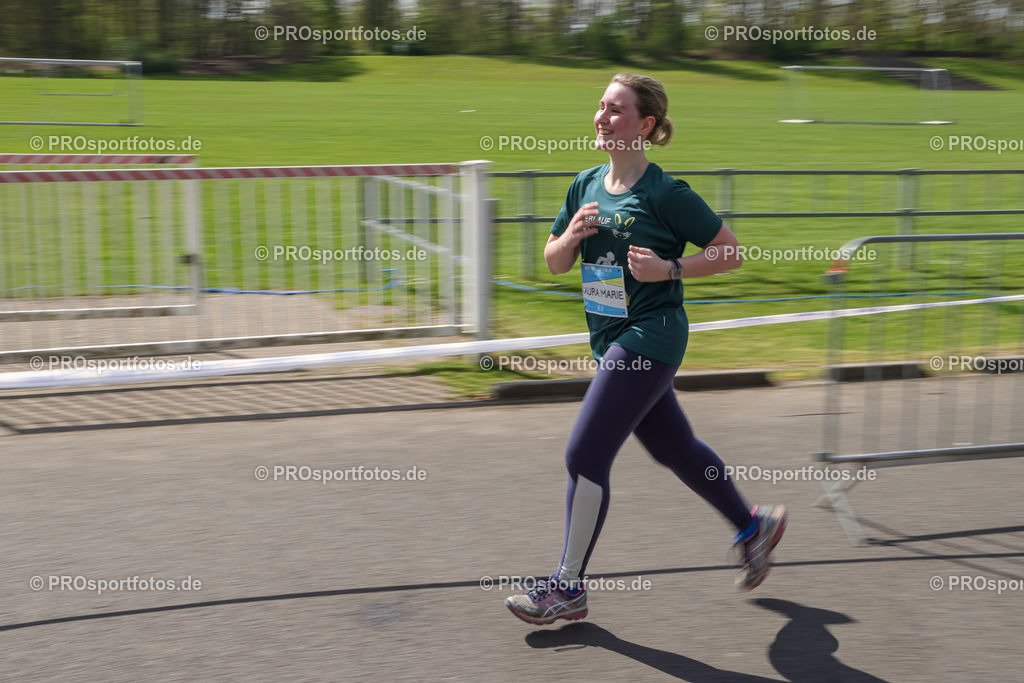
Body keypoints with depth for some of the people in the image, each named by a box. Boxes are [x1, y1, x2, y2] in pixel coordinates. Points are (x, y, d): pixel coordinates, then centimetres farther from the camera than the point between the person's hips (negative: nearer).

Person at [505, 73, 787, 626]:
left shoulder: (666, 194, -13)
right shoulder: (586, 186, 7)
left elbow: (731, 253, -7)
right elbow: (554, 263, 12)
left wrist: (669, 269, -19)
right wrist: (571, 235, -8)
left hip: (649, 337, -8)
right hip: (612, 339, 8)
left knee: (584, 456, -8)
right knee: (674, 450, 19)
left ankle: (569, 587, 7)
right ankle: (754, 527, 40)